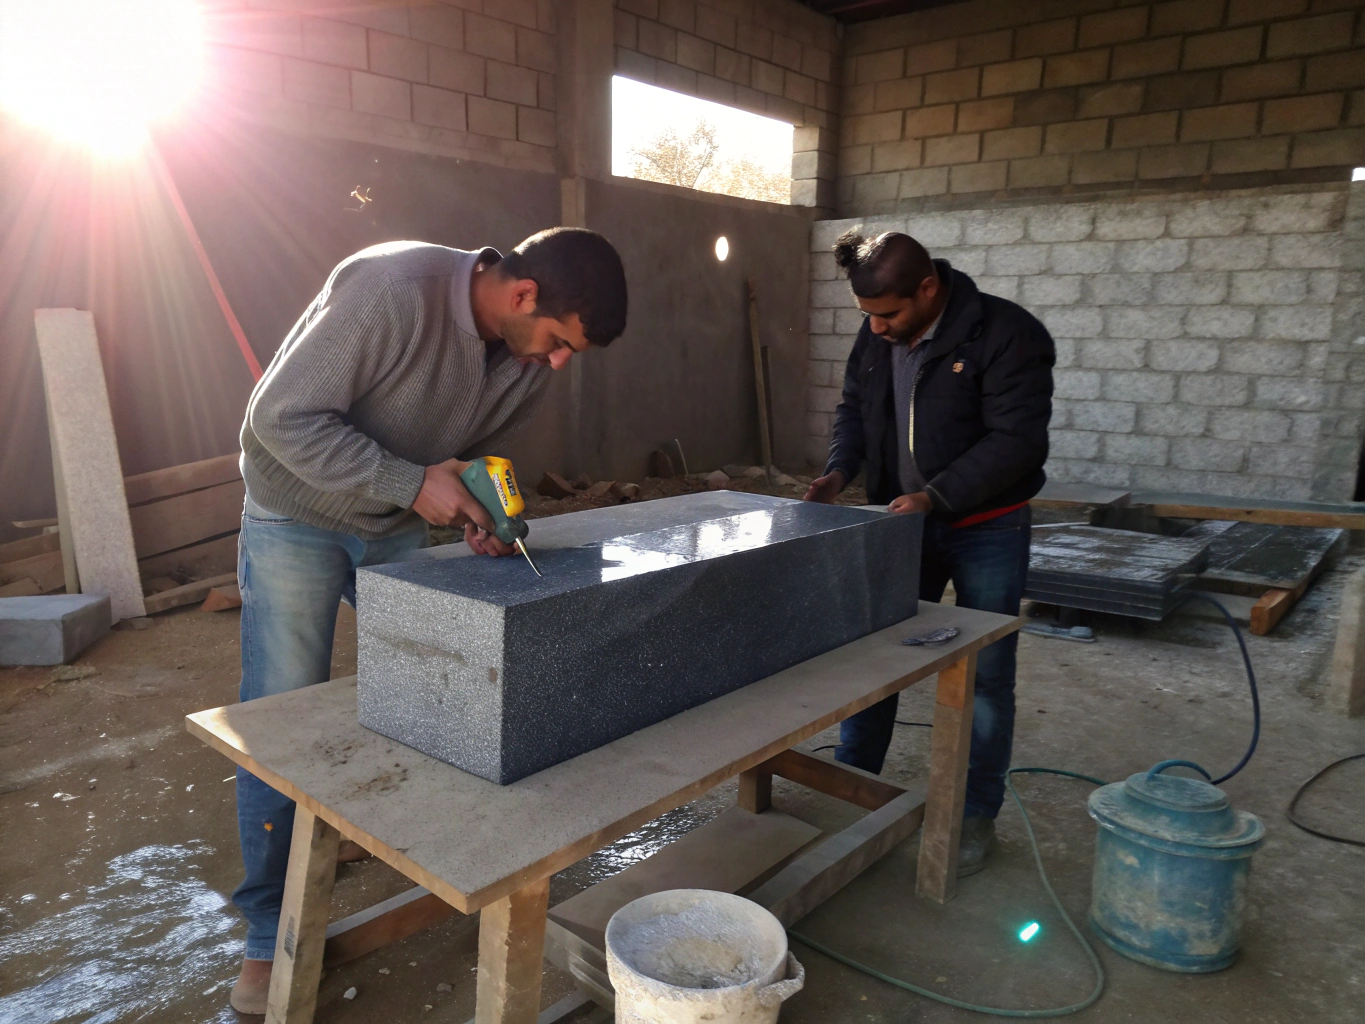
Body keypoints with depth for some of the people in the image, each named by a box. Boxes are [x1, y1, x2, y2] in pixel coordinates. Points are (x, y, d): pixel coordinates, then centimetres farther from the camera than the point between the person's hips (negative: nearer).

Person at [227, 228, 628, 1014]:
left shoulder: (533, 355, -11)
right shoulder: (393, 292, -32)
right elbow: (283, 418, -28)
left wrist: (483, 513, -16)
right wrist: (413, 484, -32)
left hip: (398, 526, 6)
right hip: (300, 515, -5)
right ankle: (272, 933, 16)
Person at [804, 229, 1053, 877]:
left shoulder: (1007, 335, -19)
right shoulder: (876, 335, -1)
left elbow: (1016, 440, -23)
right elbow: (854, 406, 10)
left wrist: (934, 496, -31)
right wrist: (839, 471, -8)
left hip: (986, 529, -5)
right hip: (902, 522, 5)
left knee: (984, 676, 5)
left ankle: (976, 815, 23)